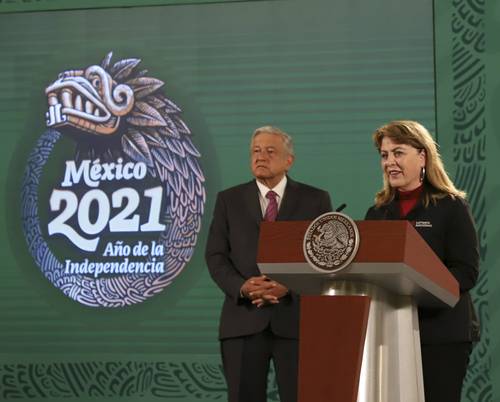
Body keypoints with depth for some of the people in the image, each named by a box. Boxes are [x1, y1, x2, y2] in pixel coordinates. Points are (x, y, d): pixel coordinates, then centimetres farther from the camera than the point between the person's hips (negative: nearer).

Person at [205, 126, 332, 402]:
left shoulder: (316, 200, 8)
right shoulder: (229, 200, 12)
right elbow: (216, 256, 5)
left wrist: (290, 287, -14)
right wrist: (242, 287, -13)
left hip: (297, 320, -1)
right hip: (244, 320, 1)